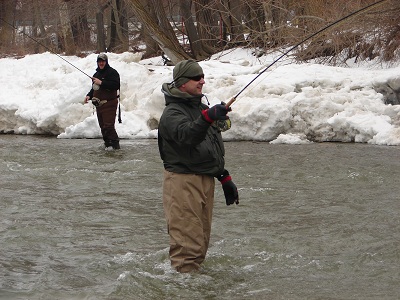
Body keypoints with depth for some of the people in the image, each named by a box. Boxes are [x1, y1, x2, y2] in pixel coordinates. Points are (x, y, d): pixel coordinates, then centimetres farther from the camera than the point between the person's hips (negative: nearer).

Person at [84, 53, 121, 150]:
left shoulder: (112, 72, -5)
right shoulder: (96, 74, 22)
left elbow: (116, 85, -20)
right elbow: (94, 89, 32)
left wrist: (101, 83, -19)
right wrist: (89, 96, 12)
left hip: (109, 104, -8)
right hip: (99, 104, 8)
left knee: (108, 125, -16)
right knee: (102, 126, 7)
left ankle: (115, 144, -12)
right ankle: (108, 144, 12)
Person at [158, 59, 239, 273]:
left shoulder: (201, 108, 18)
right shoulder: (173, 113, -12)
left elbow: (215, 149, 26)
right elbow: (186, 135, -34)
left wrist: (224, 177, 23)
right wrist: (208, 117, -50)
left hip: (205, 180, 9)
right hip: (183, 181, -9)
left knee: (202, 240, 16)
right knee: (186, 240, -13)